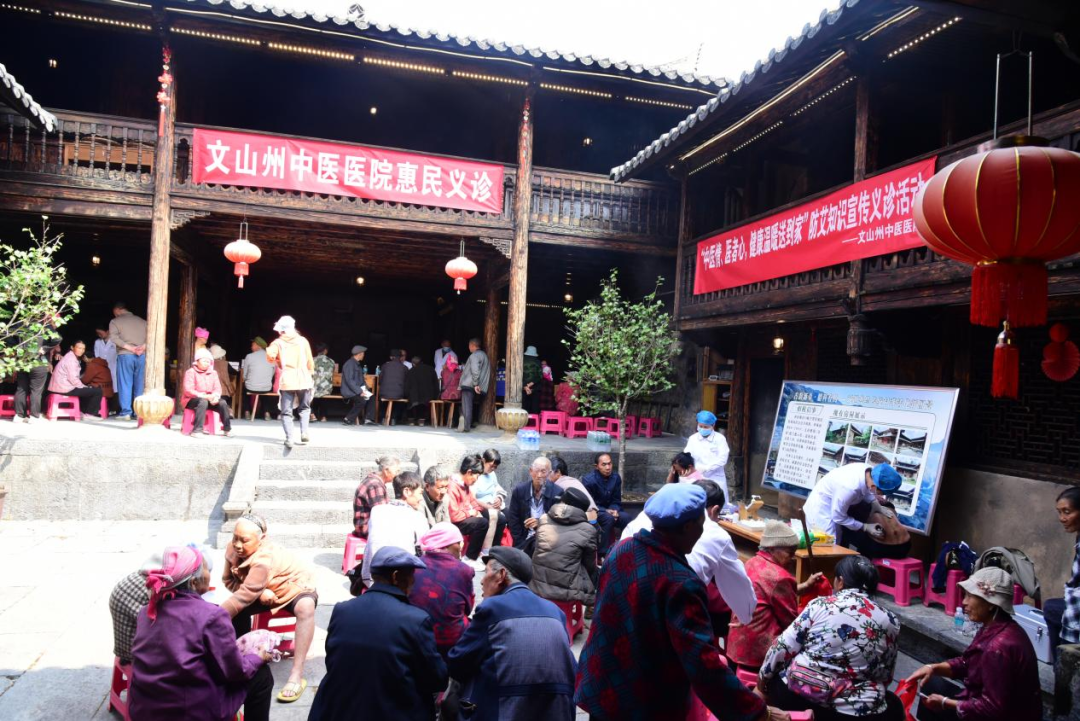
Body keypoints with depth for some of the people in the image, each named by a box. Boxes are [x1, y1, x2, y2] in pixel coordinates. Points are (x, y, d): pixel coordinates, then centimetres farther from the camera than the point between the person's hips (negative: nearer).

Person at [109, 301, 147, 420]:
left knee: (125, 384, 1)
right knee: (140, 385, 6)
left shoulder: (115, 321, 6)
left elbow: (114, 337, -10)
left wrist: (130, 348, -13)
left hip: (125, 355, -3)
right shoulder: (142, 321, 17)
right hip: (142, 356, 3)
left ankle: (126, 412, -3)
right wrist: (143, 347, -8)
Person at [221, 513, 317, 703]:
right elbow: (229, 580, -10)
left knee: (305, 608, -39)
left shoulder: (264, 559, -38)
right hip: (266, 593, 6)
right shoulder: (233, 548, -18)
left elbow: (244, 596, -39)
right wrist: (259, 593, -26)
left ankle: (296, 675, -39)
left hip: (296, 589, -6)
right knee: (238, 609, -24)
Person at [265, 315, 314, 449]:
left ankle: (289, 439, -9)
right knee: (305, 408, 20)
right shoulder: (302, 340, 8)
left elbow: (270, 356, -15)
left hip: (286, 381, -1)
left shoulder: (278, 342, 3)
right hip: (303, 379, 1)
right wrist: (311, 373, 21)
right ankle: (304, 433, 4)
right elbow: (310, 361, 7)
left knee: (286, 412, 5)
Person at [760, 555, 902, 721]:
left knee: (774, 681, 32)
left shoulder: (820, 605, -3)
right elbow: (885, 676, 9)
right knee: (895, 707, 30)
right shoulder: (890, 622, 1)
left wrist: (763, 675, 12)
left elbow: (784, 647, -2)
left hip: (797, 696, 0)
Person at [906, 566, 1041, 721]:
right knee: (931, 685, 16)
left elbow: (993, 708, -28)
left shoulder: (999, 647, -32)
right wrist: (933, 667, -3)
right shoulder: (995, 627, -2)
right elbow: (968, 663, 11)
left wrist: (945, 703, -18)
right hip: (998, 708, 9)